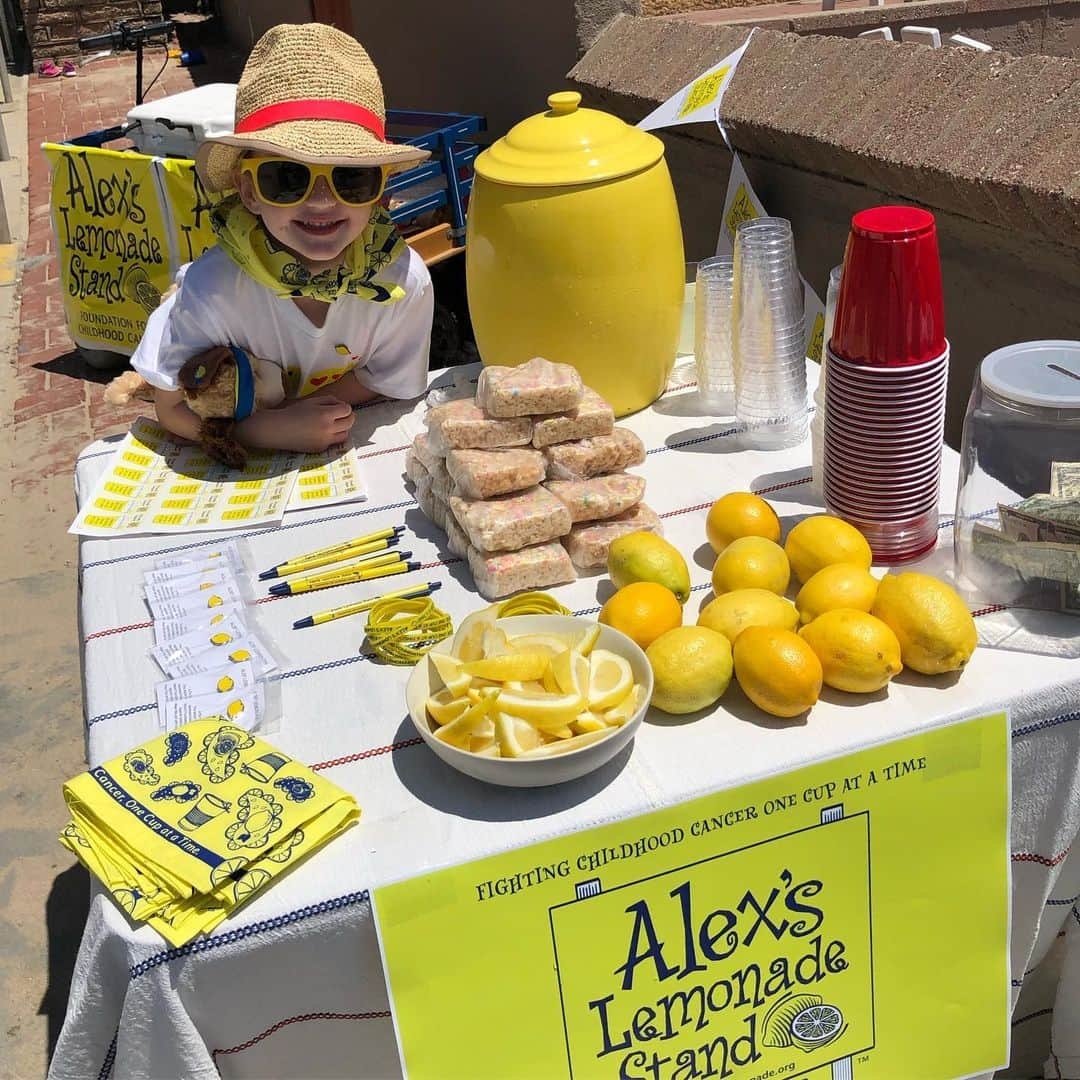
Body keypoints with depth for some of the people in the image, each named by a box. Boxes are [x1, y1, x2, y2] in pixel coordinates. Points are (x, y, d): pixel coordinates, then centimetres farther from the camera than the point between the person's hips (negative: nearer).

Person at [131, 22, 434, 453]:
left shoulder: (405, 282, -25)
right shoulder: (212, 290, -31)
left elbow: (383, 380, -10)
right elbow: (173, 408, -18)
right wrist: (276, 429, -34)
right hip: (238, 457, -1)